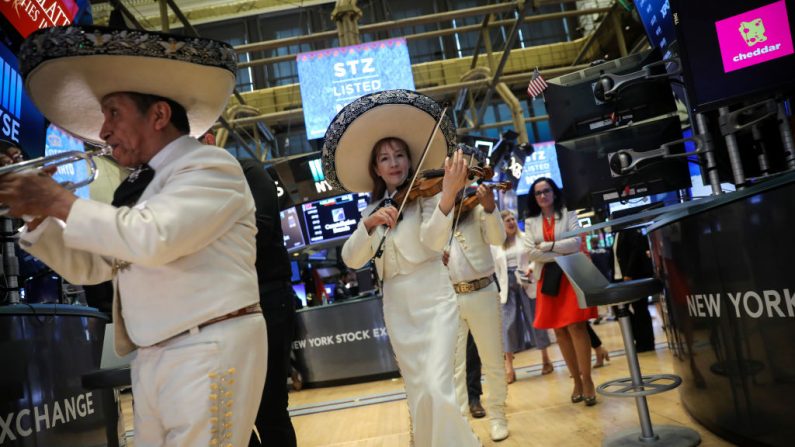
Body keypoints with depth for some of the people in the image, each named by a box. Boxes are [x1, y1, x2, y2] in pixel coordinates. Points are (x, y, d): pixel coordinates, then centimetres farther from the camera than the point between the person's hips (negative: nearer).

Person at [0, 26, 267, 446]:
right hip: (150, 359, 8)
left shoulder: (210, 165, -9)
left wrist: (60, 202, -14)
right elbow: (88, 266, 21)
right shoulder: (139, 186, 15)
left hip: (210, 353, -8)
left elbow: (151, 239, -26)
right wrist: (35, 214, 8)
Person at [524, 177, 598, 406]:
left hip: (570, 276, -3)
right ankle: (576, 380, 14)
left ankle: (587, 380, -3)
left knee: (576, 326, -12)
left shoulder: (568, 213, 5)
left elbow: (576, 242, -8)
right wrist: (562, 253, -9)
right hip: (547, 279, 3)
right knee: (559, 331, 4)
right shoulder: (530, 221, 10)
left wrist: (546, 245, -9)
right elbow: (531, 252, -3)